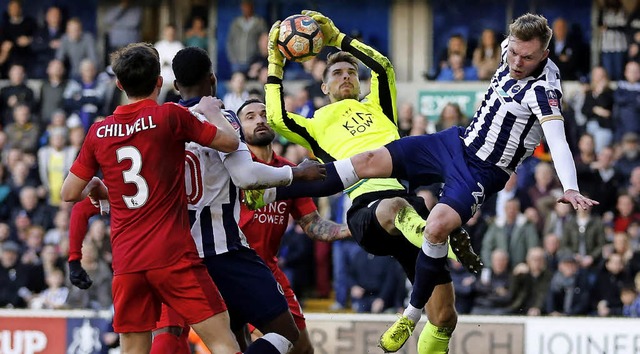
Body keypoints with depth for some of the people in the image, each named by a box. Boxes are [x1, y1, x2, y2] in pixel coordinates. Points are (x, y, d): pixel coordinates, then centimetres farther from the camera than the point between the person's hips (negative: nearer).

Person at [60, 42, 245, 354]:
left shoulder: (99, 132, 7)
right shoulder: (170, 115, -5)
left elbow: (69, 194, 13)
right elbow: (230, 141, 2)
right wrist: (212, 111, 21)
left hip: (126, 262, 4)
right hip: (173, 256, -4)